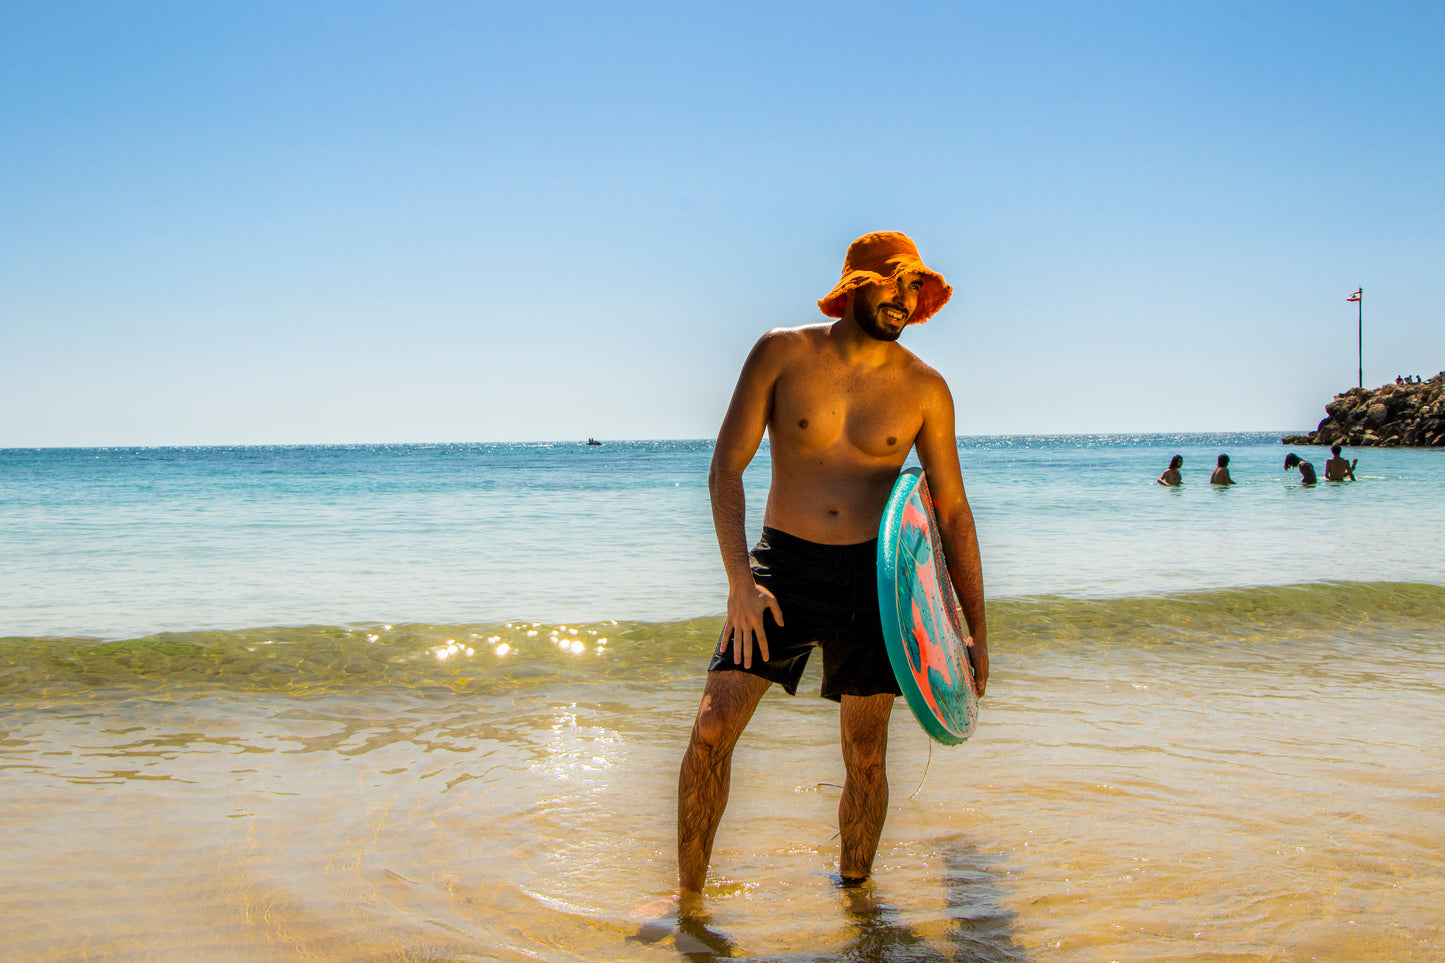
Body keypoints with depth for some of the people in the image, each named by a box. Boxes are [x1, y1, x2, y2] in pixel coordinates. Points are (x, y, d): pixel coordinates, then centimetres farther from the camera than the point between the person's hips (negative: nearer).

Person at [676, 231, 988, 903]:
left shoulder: (924, 388, 2)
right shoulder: (782, 353, -2)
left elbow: (953, 511, 7)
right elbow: (726, 468, -3)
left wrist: (978, 632, 6)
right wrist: (739, 579, -13)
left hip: (873, 577, 1)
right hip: (781, 564, -1)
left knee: (866, 759, 3)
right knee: (712, 729, -9)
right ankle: (689, 893, 9)